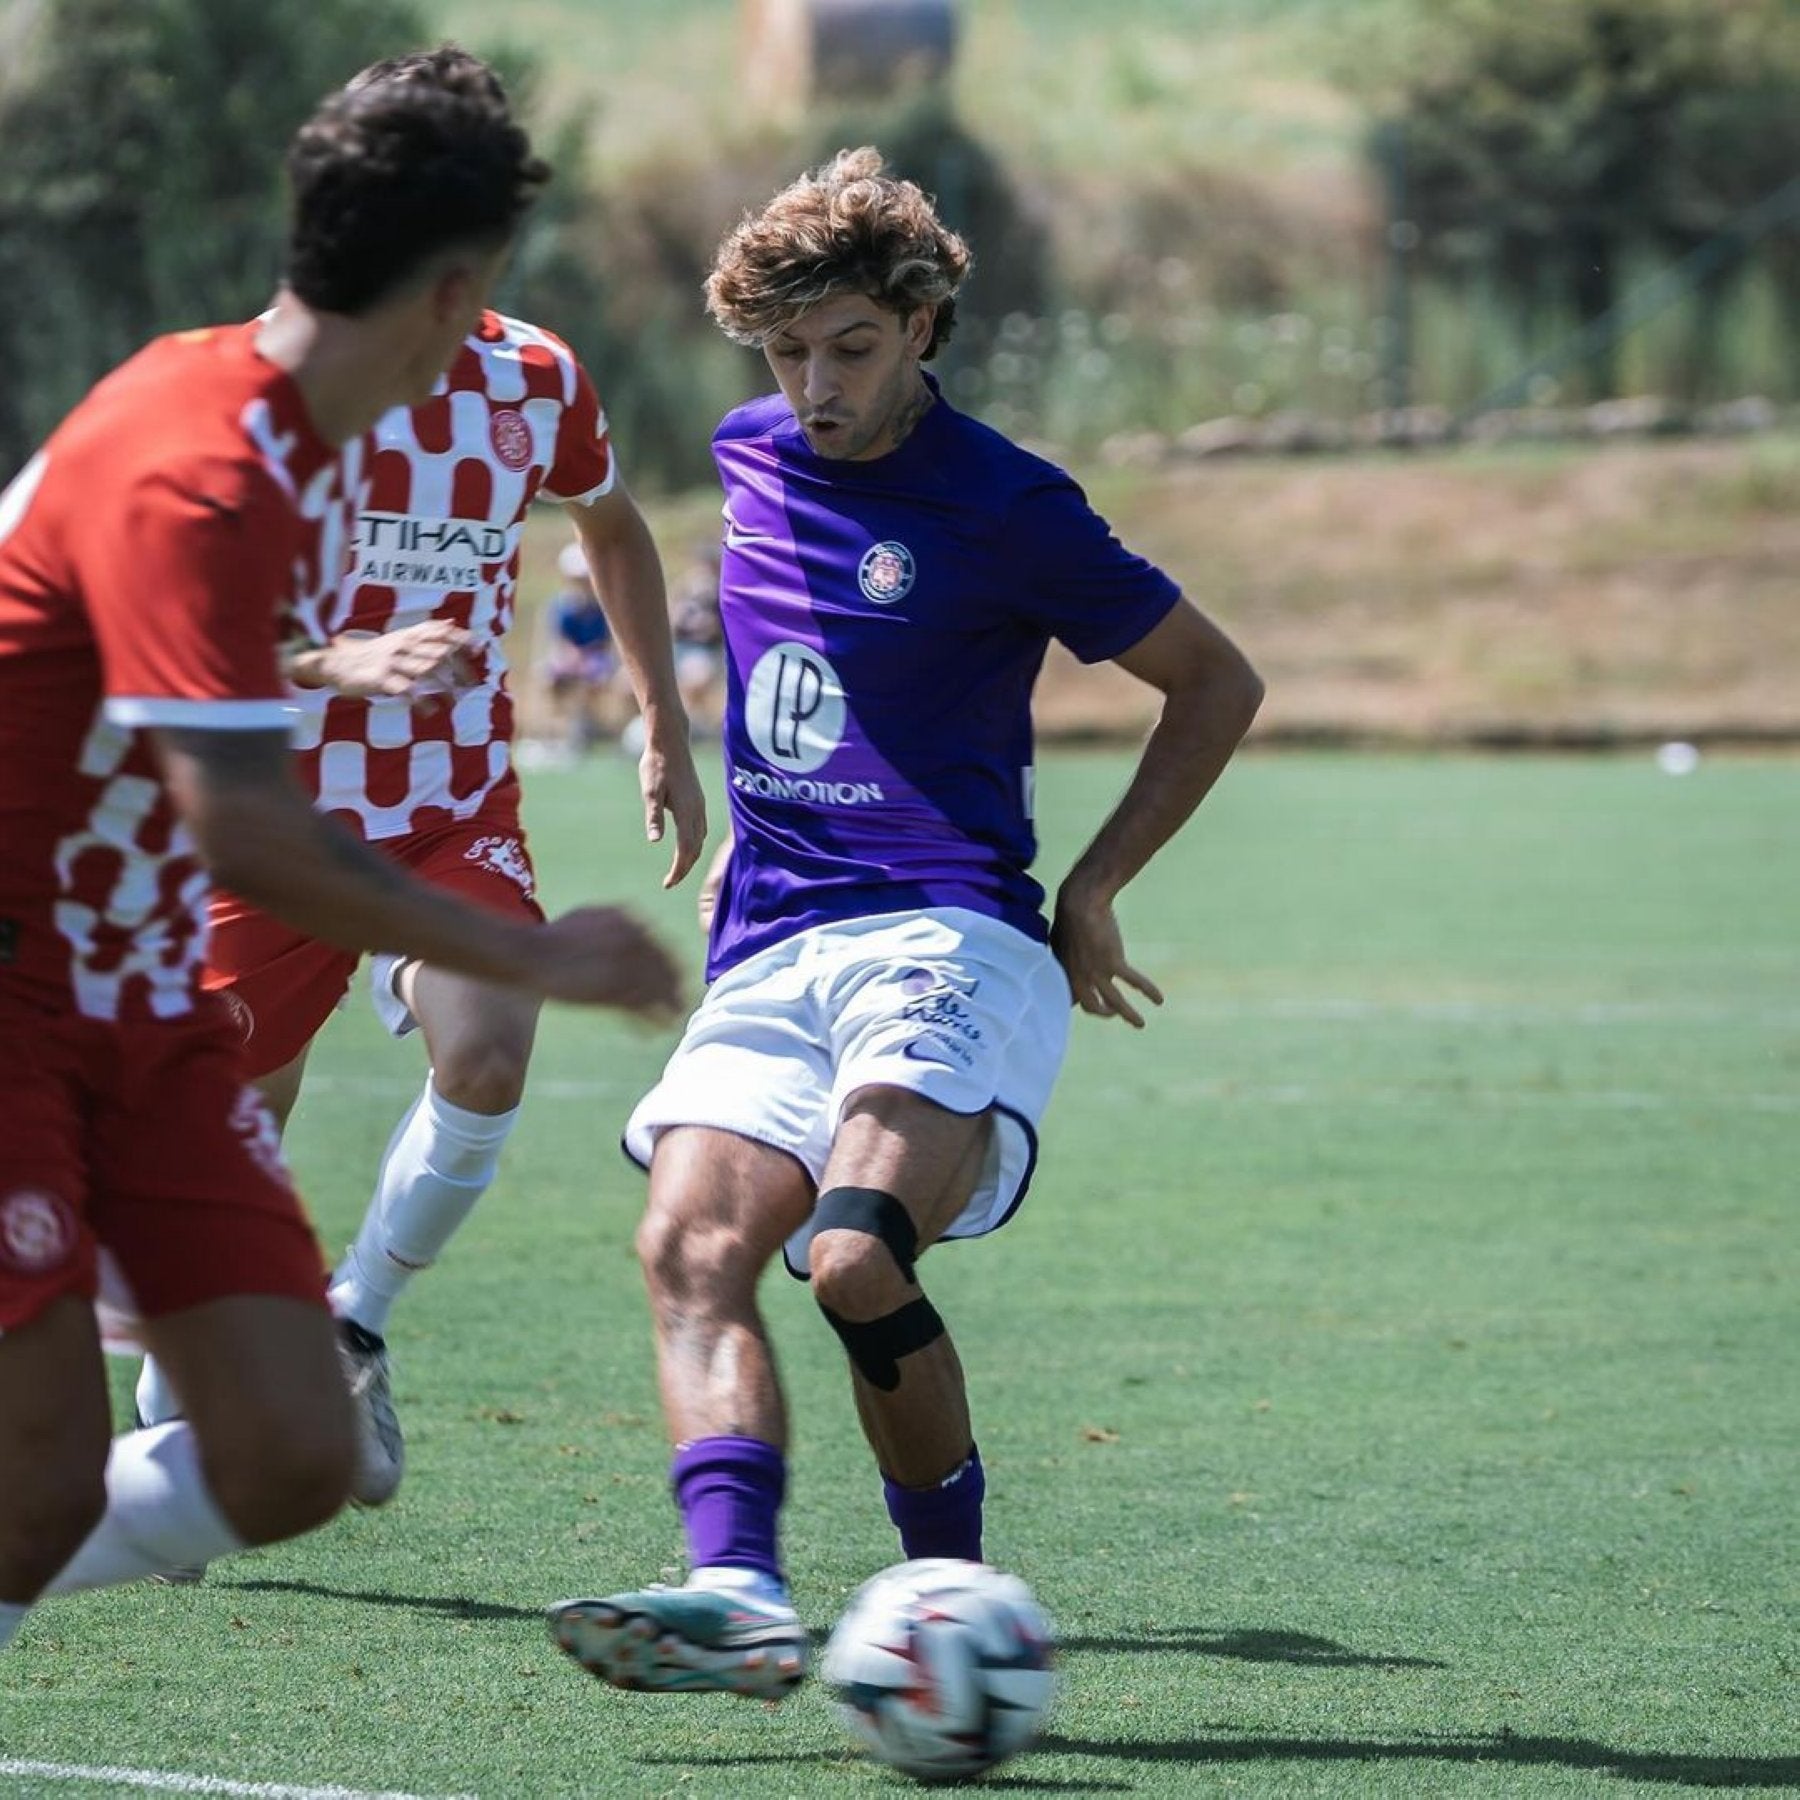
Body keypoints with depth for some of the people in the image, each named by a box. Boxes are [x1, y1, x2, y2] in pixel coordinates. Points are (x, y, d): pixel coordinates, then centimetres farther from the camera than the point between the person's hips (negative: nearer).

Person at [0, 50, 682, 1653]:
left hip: (143, 1007, 9)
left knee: (290, 1464, -2)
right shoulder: (195, 476, -24)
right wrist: (530, 956, -24)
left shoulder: (322, 447, 7)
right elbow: (243, 829, -30)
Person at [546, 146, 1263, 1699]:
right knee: (690, 1244, -22)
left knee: (858, 1264, -29)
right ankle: (739, 1597, -39)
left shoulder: (1000, 507, -4)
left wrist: (1091, 895, 3)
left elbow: (1218, 683, 5)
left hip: (945, 940, -6)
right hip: (766, 957, 6)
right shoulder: (750, 459, 14)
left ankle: (954, 1587, -9)